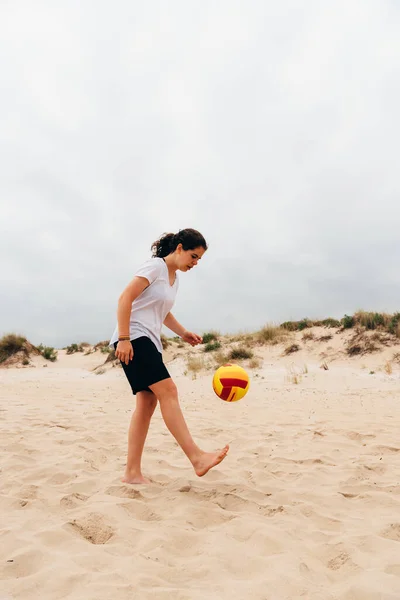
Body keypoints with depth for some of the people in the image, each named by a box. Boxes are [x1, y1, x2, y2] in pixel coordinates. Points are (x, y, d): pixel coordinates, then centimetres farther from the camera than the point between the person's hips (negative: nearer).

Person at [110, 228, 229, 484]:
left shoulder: (175, 278, 19)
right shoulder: (155, 266, -7)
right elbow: (125, 298, -15)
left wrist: (184, 333, 14)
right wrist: (124, 338, -22)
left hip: (150, 342, 9)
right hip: (134, 338, -9)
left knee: (147, 403, 2)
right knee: (168, 391, -18)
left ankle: (133, 472, 6)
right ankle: (197, 457, -20)